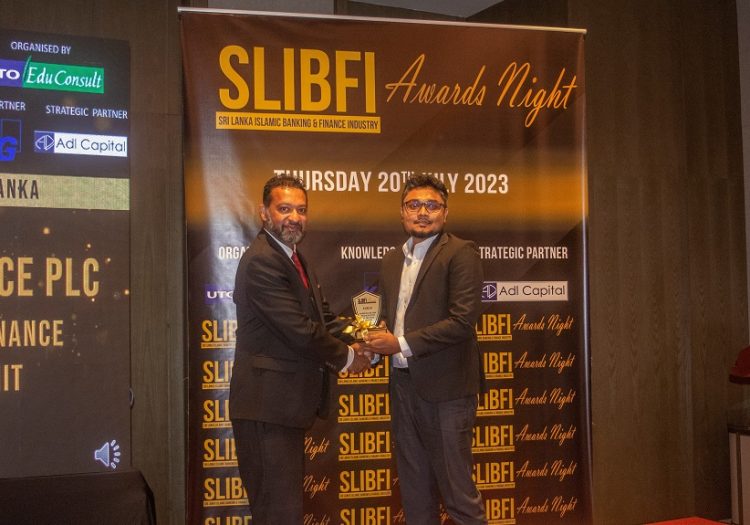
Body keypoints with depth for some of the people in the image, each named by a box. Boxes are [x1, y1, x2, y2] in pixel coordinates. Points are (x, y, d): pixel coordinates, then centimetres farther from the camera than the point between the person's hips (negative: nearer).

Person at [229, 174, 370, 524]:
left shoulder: (293, 258, 16)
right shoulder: (261, 261, -17)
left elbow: (317, 316, 19)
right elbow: (300, 330, -21)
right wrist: (346, 357, -7)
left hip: (287, 403, 10)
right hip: (267, 404, -10)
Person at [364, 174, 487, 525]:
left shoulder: (460, 254, -8)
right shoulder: (391, 261, 14)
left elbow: (463, 320, -17)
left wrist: (401, 344, -16)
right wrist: (372, 343, -1)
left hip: (446, 388, -7)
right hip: (404, 385, 7)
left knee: (457, 490, -1)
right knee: (414, 492, 15)